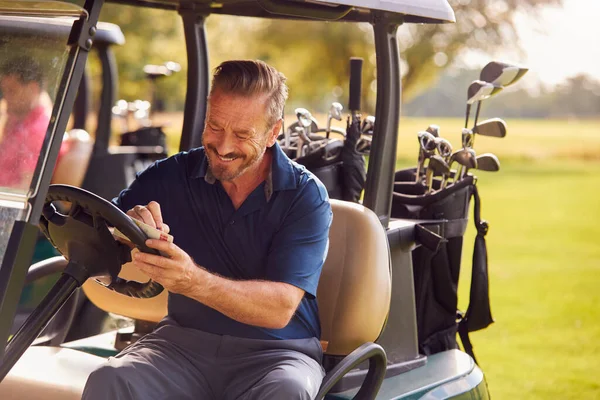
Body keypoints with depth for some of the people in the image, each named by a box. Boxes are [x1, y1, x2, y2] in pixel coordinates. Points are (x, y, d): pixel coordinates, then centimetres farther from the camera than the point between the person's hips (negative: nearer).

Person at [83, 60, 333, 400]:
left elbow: (280, 308, -17)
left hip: (278, 350, -2)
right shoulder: (170, 177, 2)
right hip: (185, 341, 2)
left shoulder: (306, 196, -6)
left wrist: (193, 281, -32)